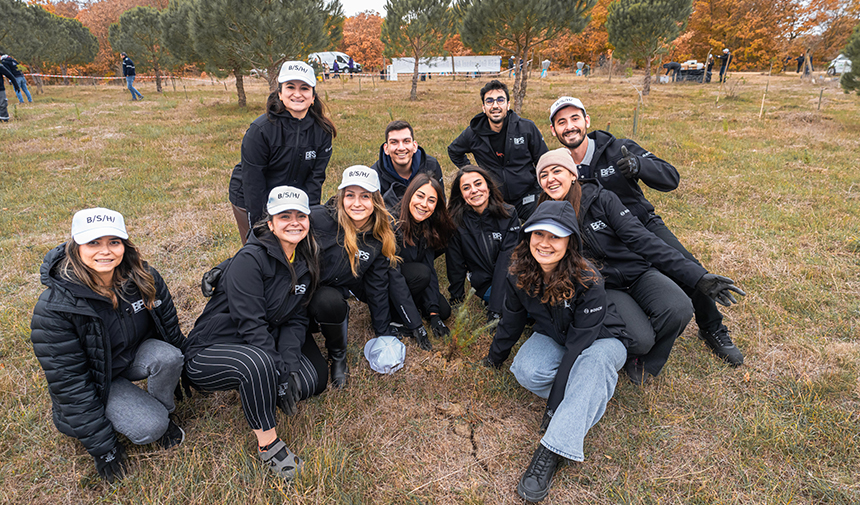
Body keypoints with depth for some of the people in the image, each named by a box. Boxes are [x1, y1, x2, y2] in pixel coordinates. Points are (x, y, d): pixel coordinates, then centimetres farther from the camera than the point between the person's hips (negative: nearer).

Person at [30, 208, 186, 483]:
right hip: (95, 378, -4)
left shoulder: (144, 278, -17)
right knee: (149, 428, -25)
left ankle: (165, 412, -2)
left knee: (168, 357, -30)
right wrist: (101, 446, -18)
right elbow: (67, 380, -22)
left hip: (135, 357, 4)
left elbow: (169, 327, 0)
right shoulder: (54, 307, -27)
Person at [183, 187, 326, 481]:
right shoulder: (250, 260, -21)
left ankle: (252, 386, 12)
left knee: (314, 380, -12)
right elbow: (251, 325, -25)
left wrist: (290, 365, -15)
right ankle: (267, 443, -17)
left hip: (264, 346, 7)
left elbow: (295, 317, 0)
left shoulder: (305, 262, 1)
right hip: (209, 353, -7)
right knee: (258, 363, -38)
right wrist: (277, 376, -27)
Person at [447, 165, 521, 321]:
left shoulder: (509, 214, -6)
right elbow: (455, 261, 5)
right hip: (484, 283, -2)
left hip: (509, 278, 2)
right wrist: (456, 296, 13)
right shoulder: (457, 221, -6)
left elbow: (507, 258, -14)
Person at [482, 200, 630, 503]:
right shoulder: (519, 276, -18)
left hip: (601, 340, -3)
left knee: (593, 362, -39)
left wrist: (554, 406, -31)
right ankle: (589, 396, -8)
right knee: (526, 371, -29)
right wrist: (495, 357, 14)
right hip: (553, 336, 3)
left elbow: (578, 345, -32)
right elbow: (512, 319, 0)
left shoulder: (588, 282, -32)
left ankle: (552, 451, -36)